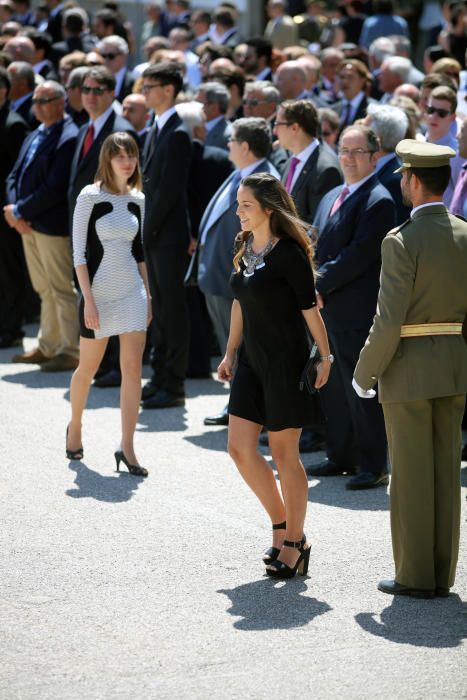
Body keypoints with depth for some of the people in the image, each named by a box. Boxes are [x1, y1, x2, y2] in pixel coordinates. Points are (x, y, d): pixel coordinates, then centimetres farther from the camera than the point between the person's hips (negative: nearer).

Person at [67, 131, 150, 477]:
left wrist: (147, 294, 13)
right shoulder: (91, 196, -8)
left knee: (133, 368, -4)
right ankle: (75, 428, 35)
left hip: (132, 292, 4)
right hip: (99, 291, -4)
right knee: (88, 367, 10)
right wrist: (88, 299, -15)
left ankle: (127, 448, -3)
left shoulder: (137, 199, 7)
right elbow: (79, 250, -10)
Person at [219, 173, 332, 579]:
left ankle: (295, 541, 14)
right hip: (251, 360, 7)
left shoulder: (288, 254, -15)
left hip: (286, 362, -7)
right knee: (240, 448, 2)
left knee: (284, 453, 1)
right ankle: (281, 525, 19)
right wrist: (231, 353, 18)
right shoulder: (245, 248, 8)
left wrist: (325, 356, -10)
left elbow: (310, 308, -12)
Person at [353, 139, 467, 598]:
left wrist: (365, 373, -6)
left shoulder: (402, 241, -16)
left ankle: (415, 576, 6)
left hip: (409, 368, -6)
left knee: (412, 473, 1)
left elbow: (389, 322, -18)